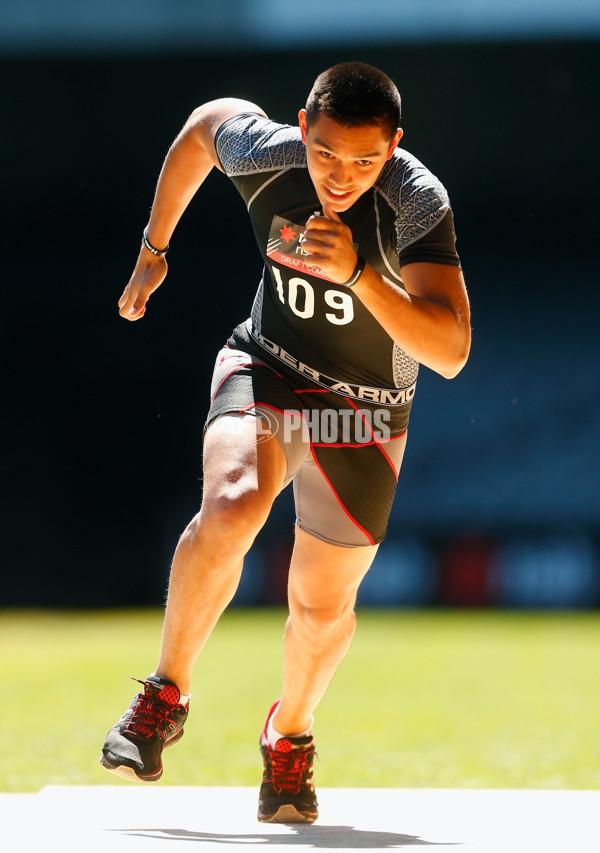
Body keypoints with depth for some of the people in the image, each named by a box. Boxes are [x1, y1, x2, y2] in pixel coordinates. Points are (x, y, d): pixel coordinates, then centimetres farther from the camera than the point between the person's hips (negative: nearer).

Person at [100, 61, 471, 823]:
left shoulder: (417, 205, -28)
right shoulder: (262, 152, -20)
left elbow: (450, 353, -35)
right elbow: (206, 121, 6)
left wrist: (359, 272, -46)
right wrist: (153, 250, 13)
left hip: (363, 416, -1)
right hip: (266, 369, 1)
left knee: (322, 605, 8)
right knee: (230, 508, -30)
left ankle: (289, 735, 40)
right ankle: (165, 696, -12)